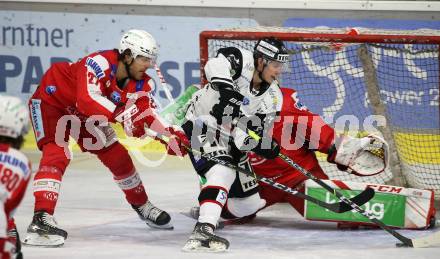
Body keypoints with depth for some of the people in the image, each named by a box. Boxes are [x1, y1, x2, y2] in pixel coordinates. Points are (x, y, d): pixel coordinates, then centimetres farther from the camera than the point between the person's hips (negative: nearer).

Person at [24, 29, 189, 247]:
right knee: (57, 154, -28)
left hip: (83, 114, 8)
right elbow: (87, 100, -49)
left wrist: (172, 134, -24)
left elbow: (147, 112, -10)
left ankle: (141, 205, 32)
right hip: (51, 101, -8)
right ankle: (41, 218, -38)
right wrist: (122, 114, -57)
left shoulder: (139, 82, -10)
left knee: (118, 157, 10)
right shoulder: (99, 64, -36)